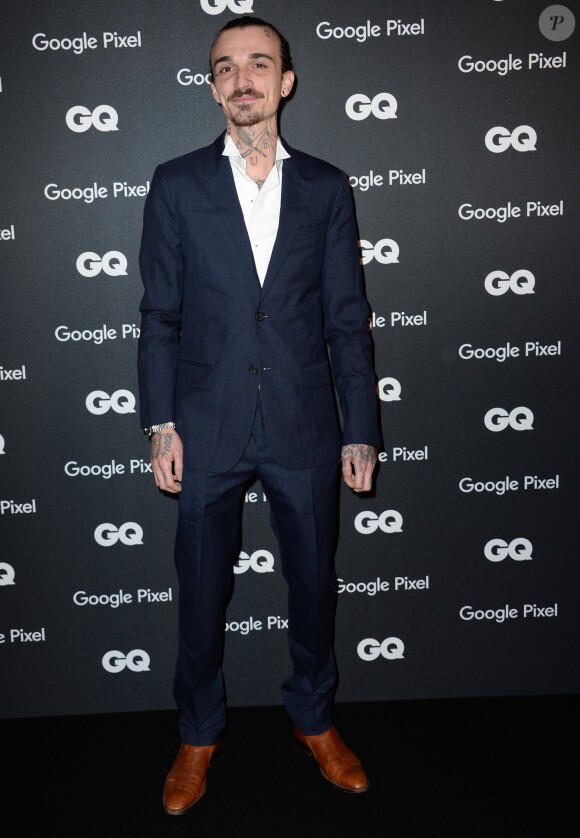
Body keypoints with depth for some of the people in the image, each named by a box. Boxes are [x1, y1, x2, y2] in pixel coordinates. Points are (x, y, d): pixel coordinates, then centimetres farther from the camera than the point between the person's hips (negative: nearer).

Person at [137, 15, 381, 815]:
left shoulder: (327, 187, 3)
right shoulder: (176, 184, 1)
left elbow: (348, 319, 3)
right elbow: (159, 315, 1)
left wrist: (361, 432, 0)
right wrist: (161, 426, -5)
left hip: (305, 426, 1)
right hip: (208, 427, 0)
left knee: (314, 583, 14)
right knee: (201, 592, 12)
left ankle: (315, 719, 38)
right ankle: (199, 734, 34)